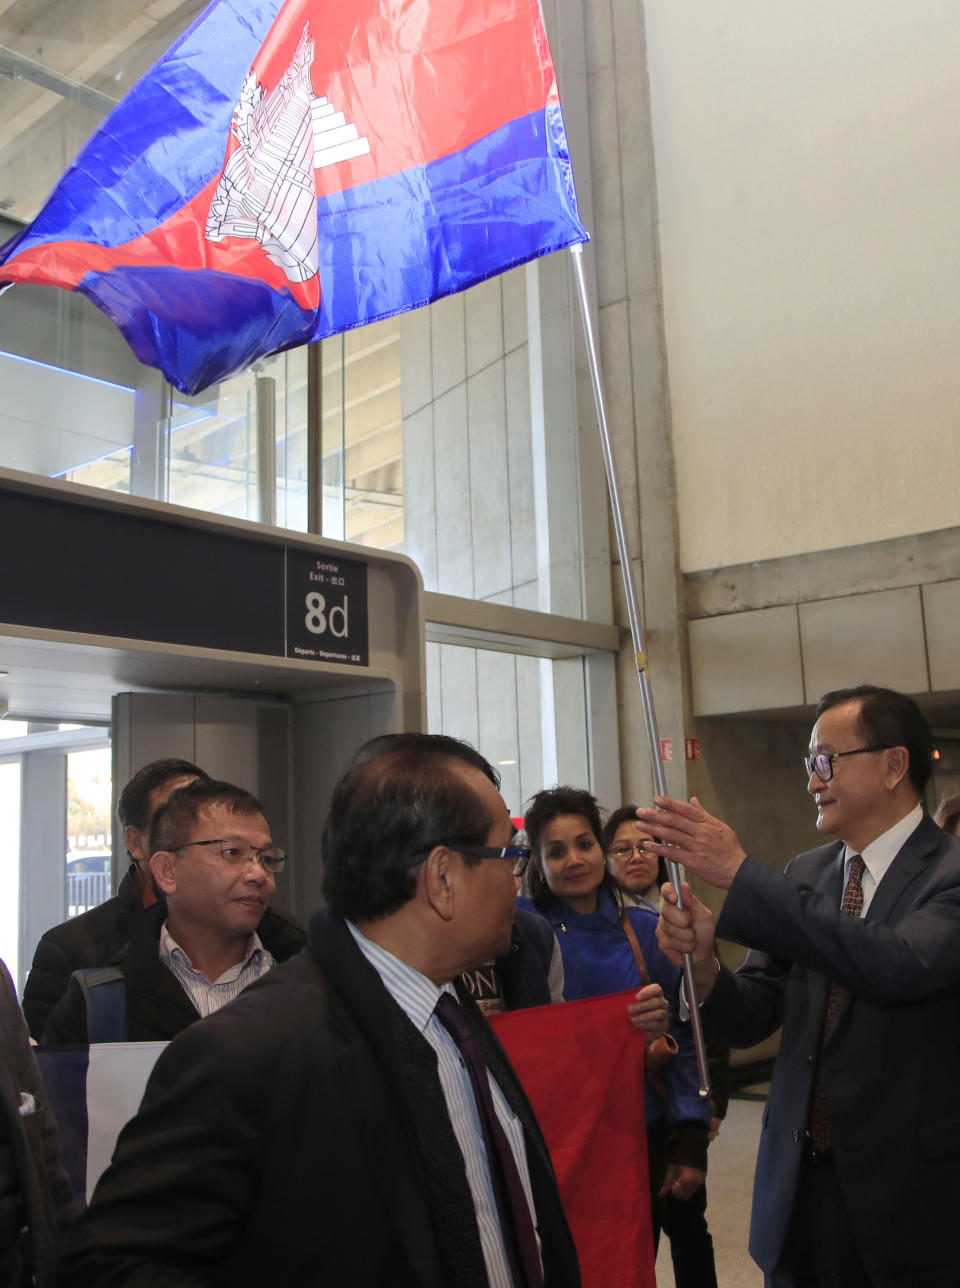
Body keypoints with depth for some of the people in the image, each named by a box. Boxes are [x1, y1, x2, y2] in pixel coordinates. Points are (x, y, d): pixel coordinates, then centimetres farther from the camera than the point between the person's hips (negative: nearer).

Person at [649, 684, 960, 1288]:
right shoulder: (805, 874, 4)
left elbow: (899, 965, -32)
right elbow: (751, 1018, 2)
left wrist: (740, 872, -33)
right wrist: (703, 963, -20)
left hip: (910, 1192, -4)